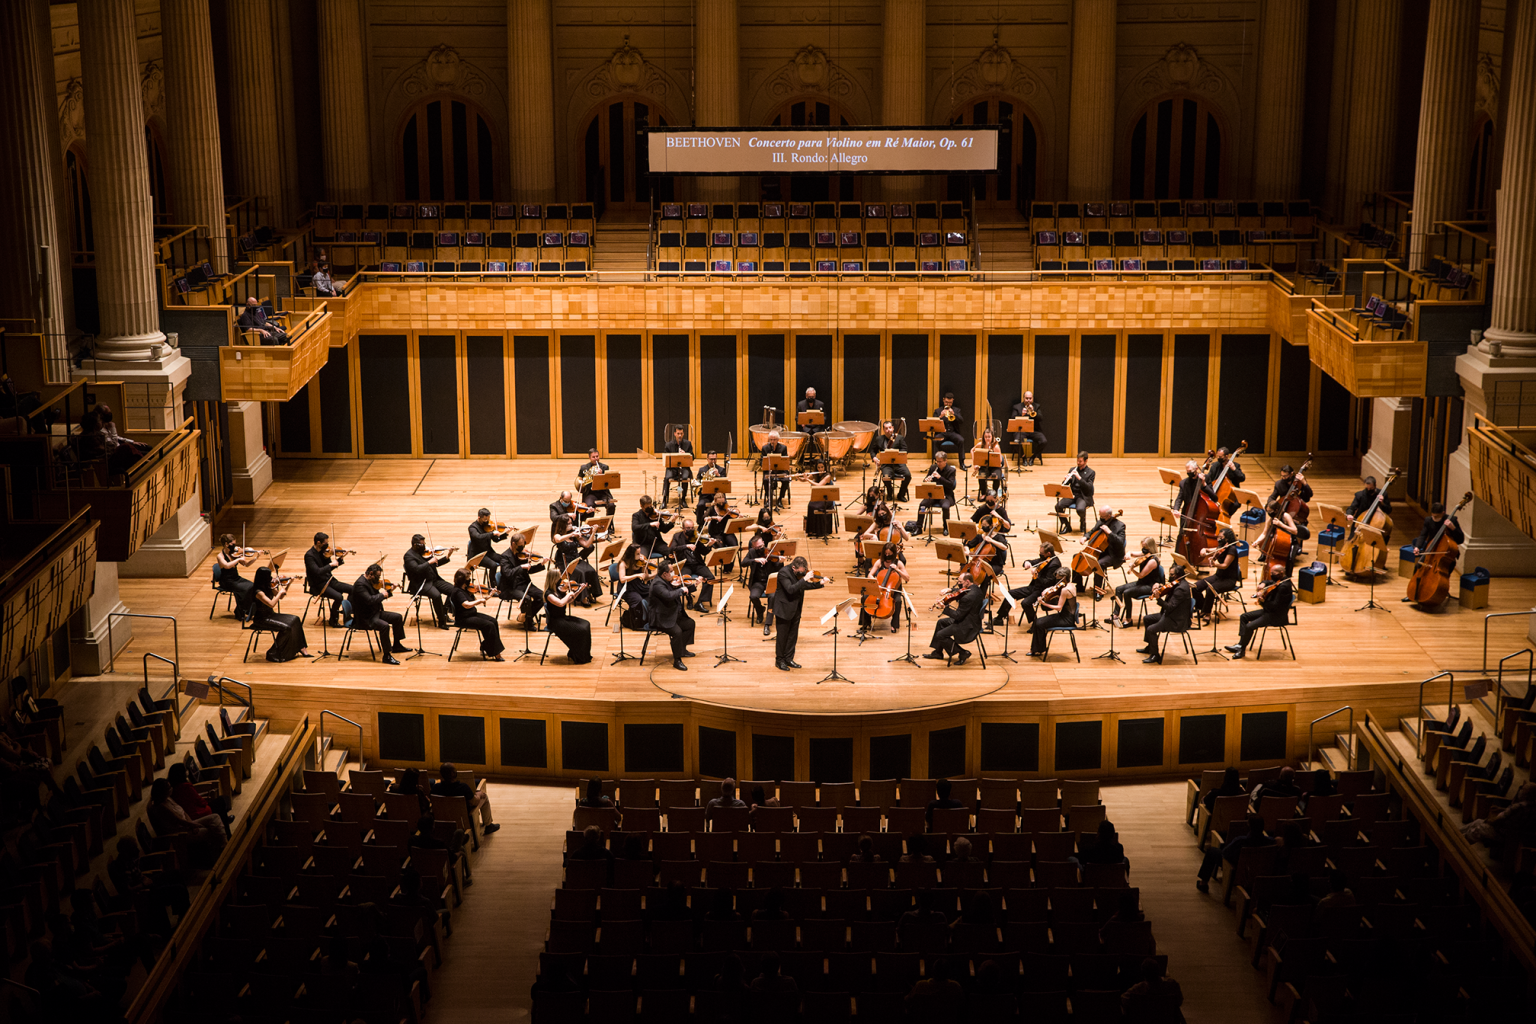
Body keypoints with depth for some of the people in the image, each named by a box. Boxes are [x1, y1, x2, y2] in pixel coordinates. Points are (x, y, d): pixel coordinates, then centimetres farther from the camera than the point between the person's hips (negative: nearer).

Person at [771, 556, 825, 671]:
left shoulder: (801, 572, -1)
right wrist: (804, 579, -36)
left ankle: (789, 659, 25)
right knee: (782, 635, 4)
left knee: (793, 635, 13)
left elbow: (804, 586, 11)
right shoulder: (784, 572, -23)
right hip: (784, 609, -7)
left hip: (796, 608, 7)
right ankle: (779, 660, 16)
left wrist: (819, 583, -4)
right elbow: (790, 589, -34)